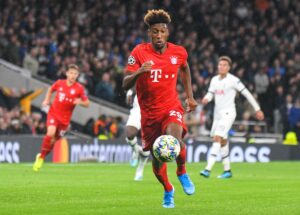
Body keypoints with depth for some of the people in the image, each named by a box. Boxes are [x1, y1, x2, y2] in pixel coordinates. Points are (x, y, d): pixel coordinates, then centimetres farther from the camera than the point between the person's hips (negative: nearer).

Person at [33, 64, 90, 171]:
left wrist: (80, 102, -23)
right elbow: (50, 90, 21)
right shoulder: (59, 83, -2)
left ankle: (41, 158, 28)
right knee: (51, 132, -25)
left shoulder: (79, 88, -7)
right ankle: (41, 155, -7)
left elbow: (87, 103, -1)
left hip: (65, 118, 1)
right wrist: (47, 100, 6)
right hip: (54, 112, -1)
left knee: (54, 139, 5)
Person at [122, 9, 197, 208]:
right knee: (157, 159, 8)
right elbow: (125, 84, -17)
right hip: (149, 112, 1)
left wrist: (190, 96, 16)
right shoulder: (139, 52, -13)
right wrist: (139, 72, -36)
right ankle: (168, 190, 38)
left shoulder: (179, 52, -5)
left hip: (171, 106, 0)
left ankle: (182, 172, 0)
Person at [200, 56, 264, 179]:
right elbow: (210, 94, 13)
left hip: (228, 113, -7)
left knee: (217, 138, -18)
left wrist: (257, 109, 0)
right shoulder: (214, 80, 11)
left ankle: (208, 169, -25)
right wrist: (206, 99, -12)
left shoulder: (233, 80, -7)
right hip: (217, 113, 7)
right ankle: (227, 170, 18)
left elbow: (246, 94, -3)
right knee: (223, 141, 9)